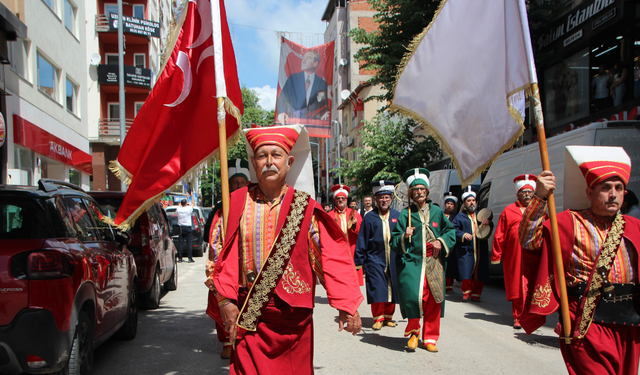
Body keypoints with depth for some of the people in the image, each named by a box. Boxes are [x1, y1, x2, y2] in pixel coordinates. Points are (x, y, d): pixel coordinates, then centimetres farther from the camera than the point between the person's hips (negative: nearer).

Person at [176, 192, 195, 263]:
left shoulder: (178, 209, -1)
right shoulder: (188, 209, -8)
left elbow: (180, 205, 23)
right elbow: (193, 203, 12)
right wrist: (191, 195, 22)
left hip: (181, 228, 2)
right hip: (188, 228, -2)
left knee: (180, 243, 3)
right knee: (189, 243, -1)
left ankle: (180, 258, 2)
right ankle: (190, 258, -2)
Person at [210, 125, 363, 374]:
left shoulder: (305, 207, -2)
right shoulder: (237, 202, 2)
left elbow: (333, 257, -6)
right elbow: (225, 254, 2)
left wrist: (346, 305, -12)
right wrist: (225, 300, -7)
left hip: (293, 316, 0)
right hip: (248, 315, 0)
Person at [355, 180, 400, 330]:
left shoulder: (398, 216, 7)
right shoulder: (369, 218, 2)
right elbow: (362, 242, 4)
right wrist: (359, 261, 1)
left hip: (394, 260, 2)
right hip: (375, 260, -2)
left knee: (391, 289, 8)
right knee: (377, 290, -5)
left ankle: (388, 317, 22)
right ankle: (378, 318, 8)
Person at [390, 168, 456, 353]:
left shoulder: (436, 211, 11)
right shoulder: (405, 214, 5)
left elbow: (451, 230, 16)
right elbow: (394, 241, 4)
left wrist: (441, 241, -2)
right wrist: (404, 237, -17)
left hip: (433, 263, 2)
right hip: (411, 262, -2)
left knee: (433, 300, 4)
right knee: (413, 296, -19)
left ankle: (430, 338, 19)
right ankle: (413, 332, 5)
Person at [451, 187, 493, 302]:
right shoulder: (460, 217, 9)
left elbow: (490, 228, 14)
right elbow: (454, 230, 0)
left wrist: (488, 223, -9)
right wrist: (463, 235, -18)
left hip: (480, 250, 3)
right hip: (466, 250, -3)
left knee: (479, 274, 1)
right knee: (466, 273, -8)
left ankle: (475, 294, 14)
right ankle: (466, 292, 10)